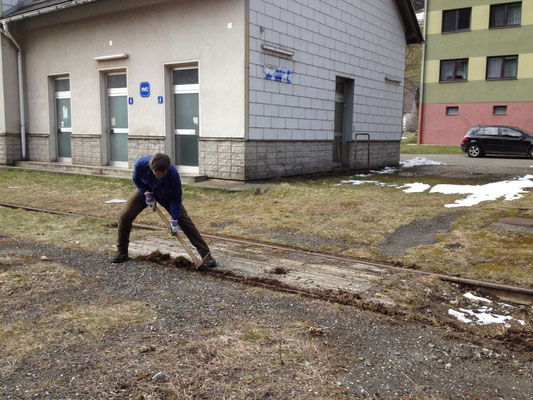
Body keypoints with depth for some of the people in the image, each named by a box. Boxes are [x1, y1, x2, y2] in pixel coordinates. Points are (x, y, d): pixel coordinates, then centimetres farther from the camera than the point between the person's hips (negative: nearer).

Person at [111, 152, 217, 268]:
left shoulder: (173, 174, -39)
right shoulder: (141, 164, -35)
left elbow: (176, 198, -26)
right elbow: (137, 180, -10)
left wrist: (174, 221, -28)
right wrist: (147, 194, -21)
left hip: (167, 196, -2)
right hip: (145, 190, 2)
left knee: (184, 220, -11)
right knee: (125, 216, -12)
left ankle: (206, 254, -7)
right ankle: (122, 253, 8)